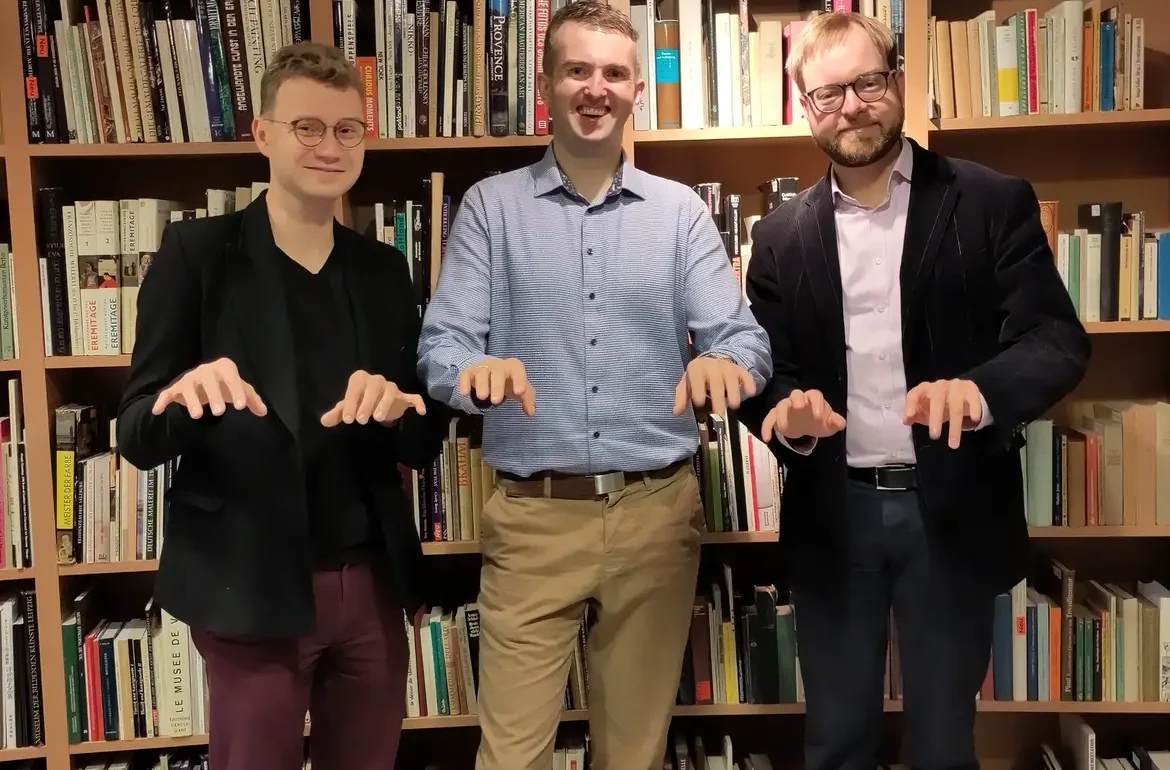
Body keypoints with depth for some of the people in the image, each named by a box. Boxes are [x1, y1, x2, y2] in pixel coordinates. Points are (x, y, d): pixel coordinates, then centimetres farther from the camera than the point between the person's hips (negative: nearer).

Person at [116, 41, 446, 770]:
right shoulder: (199, 252, -6)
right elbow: (136, 437, -7)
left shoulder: (384, 268, 6)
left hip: (372, 583, 4)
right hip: (250, 589, -4)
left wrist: (397, 407, -17)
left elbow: (425, 443, 6)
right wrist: (185, 399, -29)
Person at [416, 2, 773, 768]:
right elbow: (441, 344, -5)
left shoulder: (680, 210, 6)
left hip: (657, 510, 2)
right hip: (533, 515, -1)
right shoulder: (490, 206, 3)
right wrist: (477, 370, -29)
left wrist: (723, 361, -27)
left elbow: (742, 334, -2)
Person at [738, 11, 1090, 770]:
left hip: (952, 510, -1)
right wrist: (787, 411, -19)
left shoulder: (993, 202, -2)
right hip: (832, 515, 2)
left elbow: (1058, 339, -8)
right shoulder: (782, 235, 5)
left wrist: (977, 390, -29)